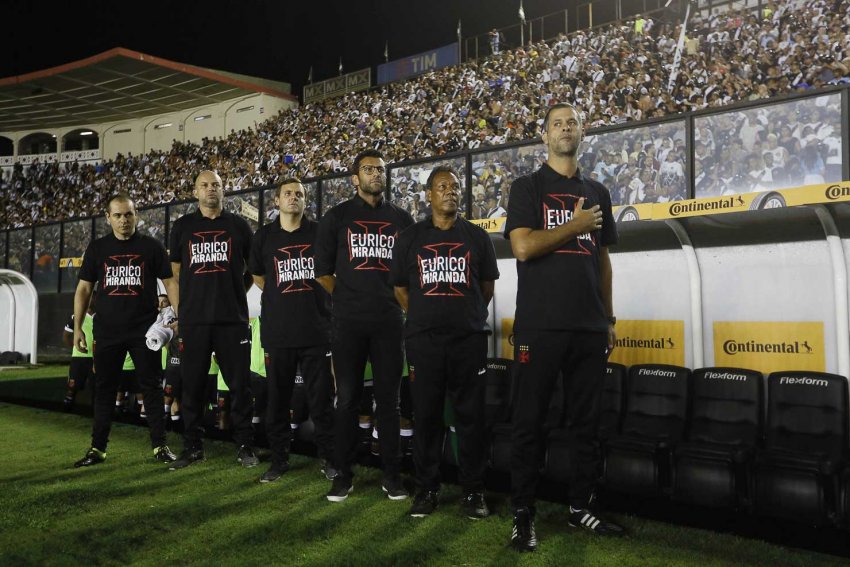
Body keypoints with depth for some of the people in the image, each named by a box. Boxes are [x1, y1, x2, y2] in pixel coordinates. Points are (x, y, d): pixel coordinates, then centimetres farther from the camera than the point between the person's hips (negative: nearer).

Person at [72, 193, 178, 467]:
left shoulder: (151, 246, 2)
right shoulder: (97, 248, 8)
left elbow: (170, 282, 2)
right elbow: (84, 288, 10)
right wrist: (78, 327, 4)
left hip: (144, 331, -2)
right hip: (107, 332, 2)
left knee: (152, 387, 2)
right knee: (104, 389, 8)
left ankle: (160, 445, 10)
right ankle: (97, 448, 18)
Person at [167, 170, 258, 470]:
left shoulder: (238, 225, 8)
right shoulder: (182, 226, 11)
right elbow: (175, 269, 14)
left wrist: (234, 290, 5)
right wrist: (177, 306, 6)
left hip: (233, 318, -1)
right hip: (193, 319, 2)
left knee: (239, 384, 1)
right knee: (192, 384, 6)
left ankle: (245, 446, 12)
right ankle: (192, 446, 19)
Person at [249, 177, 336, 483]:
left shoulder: (320, 233, 4)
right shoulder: (264, 236, 8)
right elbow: (258, 277, 17)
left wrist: (313, 299, 8)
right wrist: (283, 298, 10)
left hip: (317, 329, -1)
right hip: (278, 331, 2)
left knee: (321, 399, 3)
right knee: (277, 398, 8)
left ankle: (328, 458, 16)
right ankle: (279, 459, 21)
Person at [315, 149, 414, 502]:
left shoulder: (401, 219, 11)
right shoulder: (336, 217, 7)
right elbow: (323, 270, 7)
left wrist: (396, 301, 6)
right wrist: (349, 298, 4)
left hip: (389, 321, 1)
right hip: (348, 322, -1)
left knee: (388, 399, 4)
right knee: (347, 398, 3)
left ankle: (392, 474, 13)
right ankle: (343, 473, 13)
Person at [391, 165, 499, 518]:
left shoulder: (477, 236, 10)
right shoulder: (410, 238, 8)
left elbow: (487, 286, 15)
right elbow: (400, 288, 12)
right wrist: (423, 317, 9)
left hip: (469, 339, 0)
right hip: (423, 340, 0)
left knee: (471, 416, 2)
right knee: (426, 416, 6)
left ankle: (473, 490, 14)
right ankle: (426, 488, 18)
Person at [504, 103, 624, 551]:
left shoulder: (597, 193, 17)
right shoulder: (527, 187, 3)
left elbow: (603, 259, 19)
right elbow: (523, 247, -12)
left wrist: (609, 318, 15)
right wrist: (575, 225, -5)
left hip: (589, 327, 5)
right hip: (540, 325, -4)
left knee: (586, 422, 10)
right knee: (529, 421, 0)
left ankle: (580, 506, 23)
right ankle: (523, 513, 11)